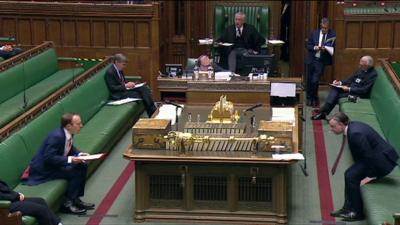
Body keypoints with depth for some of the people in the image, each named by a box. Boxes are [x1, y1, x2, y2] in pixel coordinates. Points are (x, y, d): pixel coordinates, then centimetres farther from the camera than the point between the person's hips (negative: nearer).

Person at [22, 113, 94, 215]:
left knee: (83, 166, 2)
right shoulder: (56, 136, -28)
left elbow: (70, 149, 15)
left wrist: (79, 154, -4)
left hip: (55, 163, 9)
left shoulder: (68, 133, -3)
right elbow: (48, 158, -29)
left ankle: (76, 199, 10)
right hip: (44, 169, -9)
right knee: (76, 172, -19)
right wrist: (69, 159, -31)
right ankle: (67, 204, -7)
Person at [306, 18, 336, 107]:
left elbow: (334, 49, -2)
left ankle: (314, 99, 10)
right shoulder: (314, 33, 6)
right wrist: (314, 47, -10)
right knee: (309, 80, 11)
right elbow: (308, 45, 10)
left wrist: (326, 49, -19)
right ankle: (309, 98, 30)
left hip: (321, 61, -3)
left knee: (315, 81, -11)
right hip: (311, 60, 3)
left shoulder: (332, 35, -3)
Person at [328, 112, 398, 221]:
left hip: (383, 160, -10)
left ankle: (357, 212, -3)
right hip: (377, 158, 10)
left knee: (351, 176, -13)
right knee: (349, 174, 6)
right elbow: (360, 153, 14)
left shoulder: (355, 133, -27)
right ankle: (348, 208, 15)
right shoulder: (352, 126, 3)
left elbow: (369, 155, -24)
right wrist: (358, 167, 13)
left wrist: (371, 176, -16)